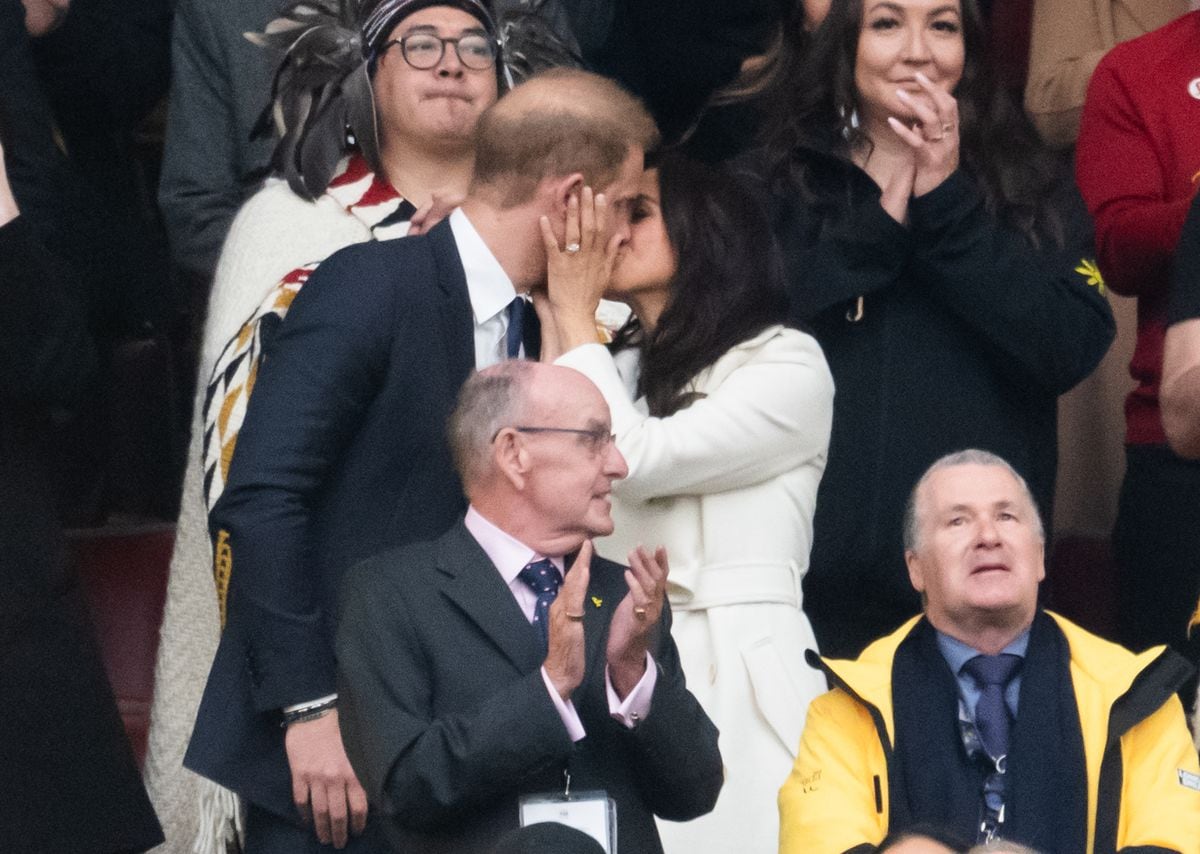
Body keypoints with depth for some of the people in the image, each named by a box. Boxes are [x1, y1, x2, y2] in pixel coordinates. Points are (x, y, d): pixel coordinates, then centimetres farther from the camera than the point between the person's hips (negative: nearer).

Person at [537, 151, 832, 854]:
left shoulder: (788, 365, -1)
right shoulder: (619, 368, 20)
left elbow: (632, 463, -12)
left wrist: (574, 308, -3)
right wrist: (554, 315, 5)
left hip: (735, 685, -5)